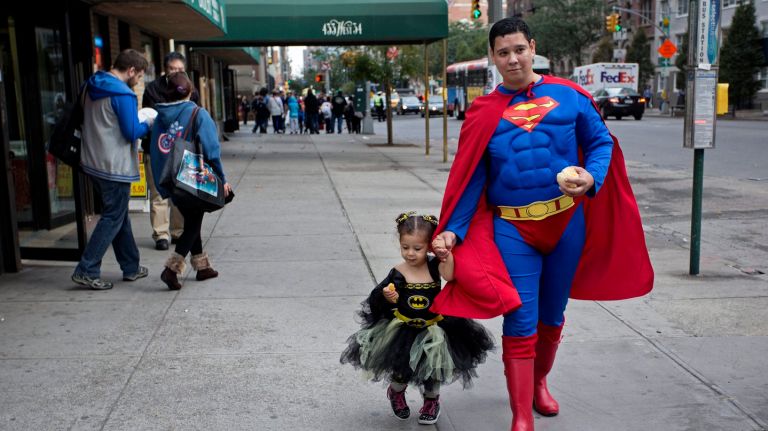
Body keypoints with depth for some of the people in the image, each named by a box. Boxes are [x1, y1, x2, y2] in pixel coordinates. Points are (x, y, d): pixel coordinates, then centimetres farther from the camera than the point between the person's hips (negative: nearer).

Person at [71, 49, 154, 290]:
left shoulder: (93, 88, 10)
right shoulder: (123, 94, -17)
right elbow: (132, 132, -18)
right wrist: (148, 125, 2)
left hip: (93, 162, 9)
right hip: (114, 167, -9)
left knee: (119, 216, 16)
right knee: (113, 219, 1)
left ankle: (131, 268, 24)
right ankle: (87, 271, 0)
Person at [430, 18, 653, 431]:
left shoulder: (568, 96, 0)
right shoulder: (484, 112, 0)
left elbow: (601, 142, 5)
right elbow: (468, 179, -2)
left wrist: (591, 178, -16)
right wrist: (452, 231, -13)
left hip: (567, 222, 2)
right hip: (511, 229, -1)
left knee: (552, 316, 17)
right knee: (521, 322, -4)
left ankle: (539, 382, 43)